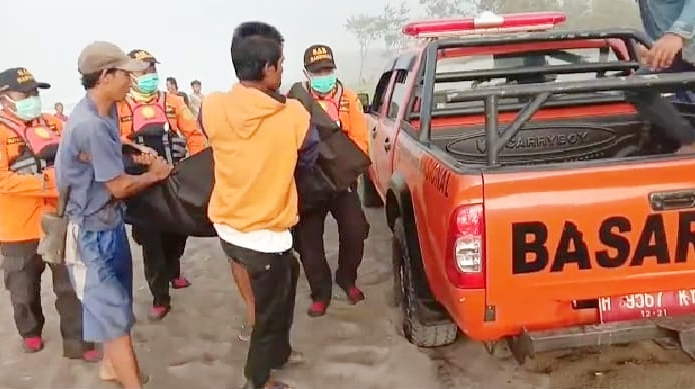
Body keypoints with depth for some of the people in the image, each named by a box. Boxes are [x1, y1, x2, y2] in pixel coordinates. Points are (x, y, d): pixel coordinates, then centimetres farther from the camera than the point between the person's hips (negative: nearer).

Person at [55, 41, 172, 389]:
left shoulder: (105, 114, 3)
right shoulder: (89, 125, -27)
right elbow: (119, 187, -20)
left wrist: (140, 161, -3)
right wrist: (155, 175, -3)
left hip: (109, 223, 9)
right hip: (93, 230, -9)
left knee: (114, 302, 22)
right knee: (114, 310, 1)